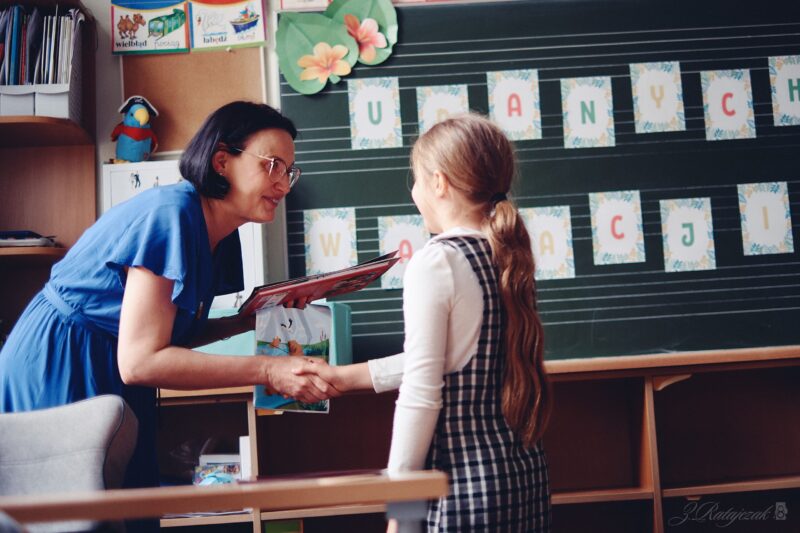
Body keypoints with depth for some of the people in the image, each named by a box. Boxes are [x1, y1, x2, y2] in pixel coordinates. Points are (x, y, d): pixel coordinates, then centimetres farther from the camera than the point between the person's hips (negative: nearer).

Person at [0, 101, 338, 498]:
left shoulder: (218, 236, 4)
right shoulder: (172, 214, -24)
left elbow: (171, 333, 7)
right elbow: (139, 360, -28)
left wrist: (248, 321, -4)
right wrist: (268, 371, -29)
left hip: (108, 382, 9)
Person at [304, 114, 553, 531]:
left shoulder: (435, 262, -15)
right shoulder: (507, 256, 8)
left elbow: (421, 395, -18)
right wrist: (348, 377, 24)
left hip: (466, 481, -7)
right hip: (526, 471, 7)